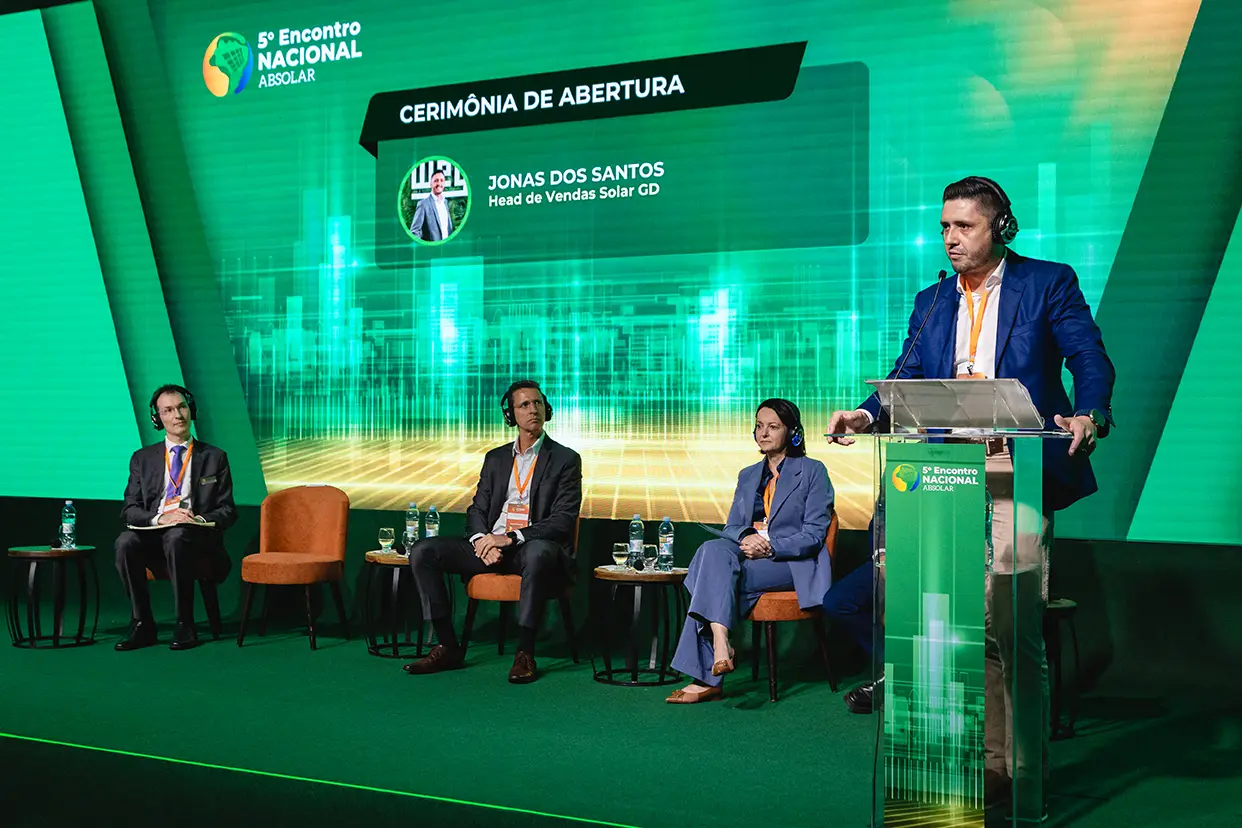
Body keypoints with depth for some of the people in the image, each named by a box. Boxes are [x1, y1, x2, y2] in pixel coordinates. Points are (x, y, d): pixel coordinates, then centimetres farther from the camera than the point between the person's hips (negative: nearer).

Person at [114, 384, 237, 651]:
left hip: (197, 541, -2)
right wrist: (160, 517, -14)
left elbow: (227, 511, 7)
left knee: (177, 536, -37)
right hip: (153, 537, 2)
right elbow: (130, 509, 7)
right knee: (126, 541, -32)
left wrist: (200, 520, -15)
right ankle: (142, 625, -21)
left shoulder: (214, 457, 12)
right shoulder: (143, 458, 16)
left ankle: (185, 625, -28)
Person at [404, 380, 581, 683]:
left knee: (539, 552, -42)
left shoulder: (565, 459, 3)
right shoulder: (495, 458, 19)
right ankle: (447, 647, -12)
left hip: (533, 547, -5)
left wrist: (510, 538, -19)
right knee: (422, 551, -14)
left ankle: (525, 653, -31)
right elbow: (477, 510, 15)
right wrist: (482, 540, -10)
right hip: (491, 546, 5)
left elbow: (563, 521, -7)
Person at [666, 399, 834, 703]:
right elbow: (731, 527, 15)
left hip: (794, 563, -5)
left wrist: (769, 546, -18)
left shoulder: (812, 472, 4)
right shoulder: (748, 476, 22)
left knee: (717, 579, -29)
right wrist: (746, 538, -10)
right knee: (713, 550, -29)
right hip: (749, 555, 5)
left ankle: (707, 677, -31)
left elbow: (815, 533, -5)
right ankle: (720, 643, -39)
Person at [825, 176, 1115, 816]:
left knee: (1013, 626, -9)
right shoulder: (931, 303, 20)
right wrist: (866, 415, -7)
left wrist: (1089, 415, -21)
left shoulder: (1049, 284, 6)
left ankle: (1026, 769, 3)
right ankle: (991, 760, 16)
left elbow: (1091, 361, -2)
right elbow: (906, 378, 12)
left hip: (1016, 475, -5)